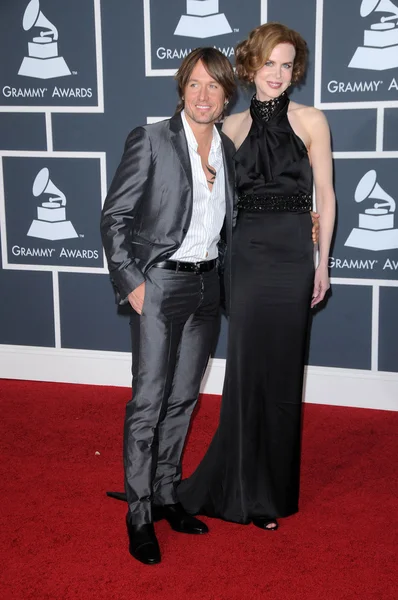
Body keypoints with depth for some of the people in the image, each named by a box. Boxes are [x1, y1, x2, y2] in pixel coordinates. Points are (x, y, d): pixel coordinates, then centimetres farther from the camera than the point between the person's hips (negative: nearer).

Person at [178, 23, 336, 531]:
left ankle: (270, 488, 21)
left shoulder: (310, 121, 2)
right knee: (248, 369, 5)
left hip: (292, 255, -2)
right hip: (245, 254, 2)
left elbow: (325, 196, 2)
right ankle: (252, 492, 20)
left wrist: (323, 261, -3)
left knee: (281, 370, 5)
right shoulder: (233, 127, 8)